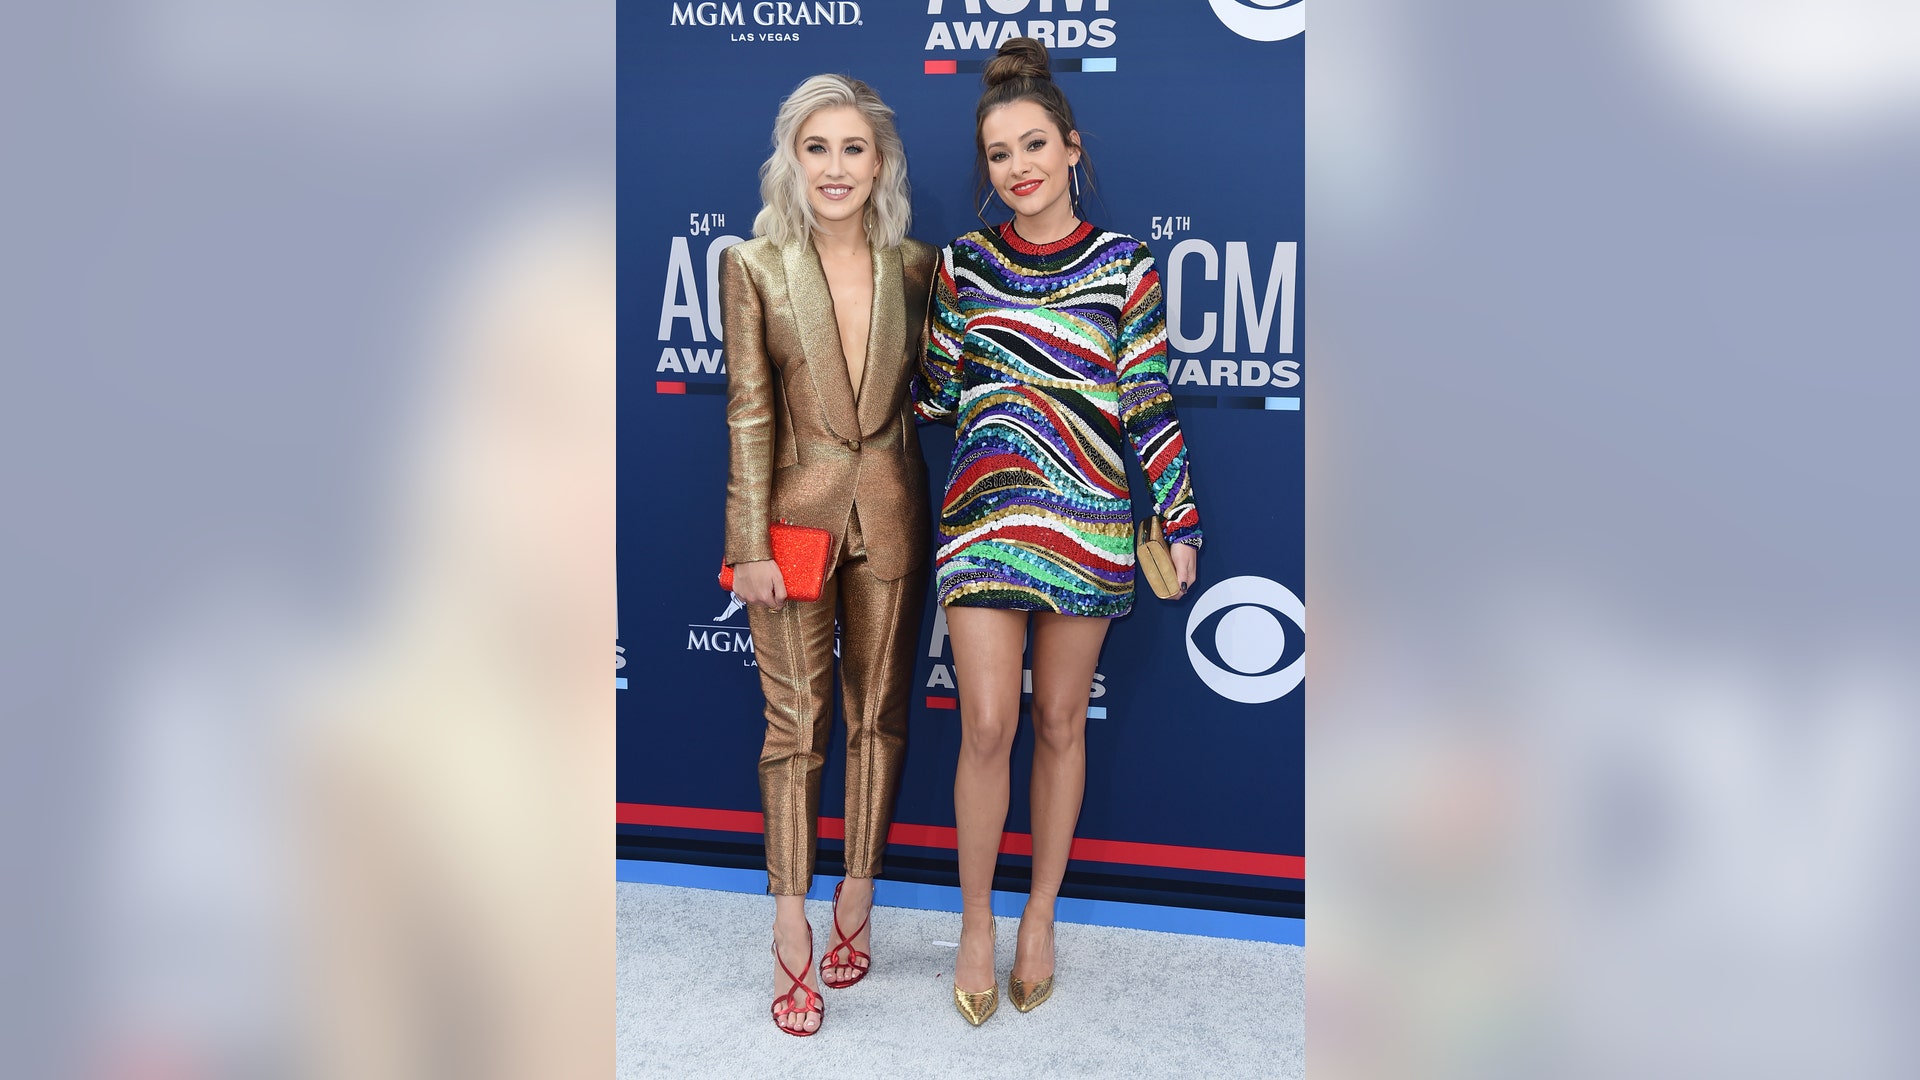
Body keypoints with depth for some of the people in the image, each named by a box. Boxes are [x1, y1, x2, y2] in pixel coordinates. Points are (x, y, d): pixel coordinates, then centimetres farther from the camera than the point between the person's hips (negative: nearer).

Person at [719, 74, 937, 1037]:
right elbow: (749, 412, -7)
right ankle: (793, 937, 8)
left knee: (878, 715, 10)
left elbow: (922, 391, 10)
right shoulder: (754, 265, -5)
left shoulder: (915, 265, 2)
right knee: (795, 724, 1)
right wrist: (751, 544, -10)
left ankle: (856, 904, 25)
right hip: (796, 509, -3)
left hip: (889, 510, 3)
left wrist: (932, 515, 6)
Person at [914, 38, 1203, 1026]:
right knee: (987, 727, -2)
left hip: (1087, 521, -1)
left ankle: (1041, 915, 27)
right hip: (984, 516, 1)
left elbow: (1149, 404, 1)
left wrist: (1180, 519, 0)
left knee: (1060, 724, 10)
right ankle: (976, 919, 18)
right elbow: (936, 388, 13)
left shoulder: (1125, 265, 0)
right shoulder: (963, 263, 5)